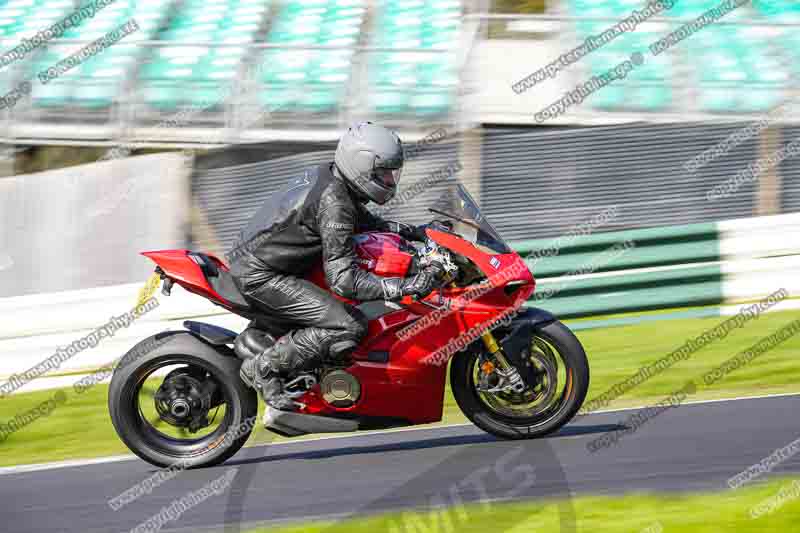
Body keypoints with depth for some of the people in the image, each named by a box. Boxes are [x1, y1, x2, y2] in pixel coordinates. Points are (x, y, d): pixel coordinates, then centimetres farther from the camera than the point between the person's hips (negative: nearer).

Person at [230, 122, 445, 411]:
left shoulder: (326, 175, 7)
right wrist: (406, 286, -33)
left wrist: (409, 231, 14)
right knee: (349, 328, -19)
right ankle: (264, 368, -11)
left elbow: (362, 219, 26)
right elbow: (344, 279, -29)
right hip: (260, 277, -10)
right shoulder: (333, 203, -23)